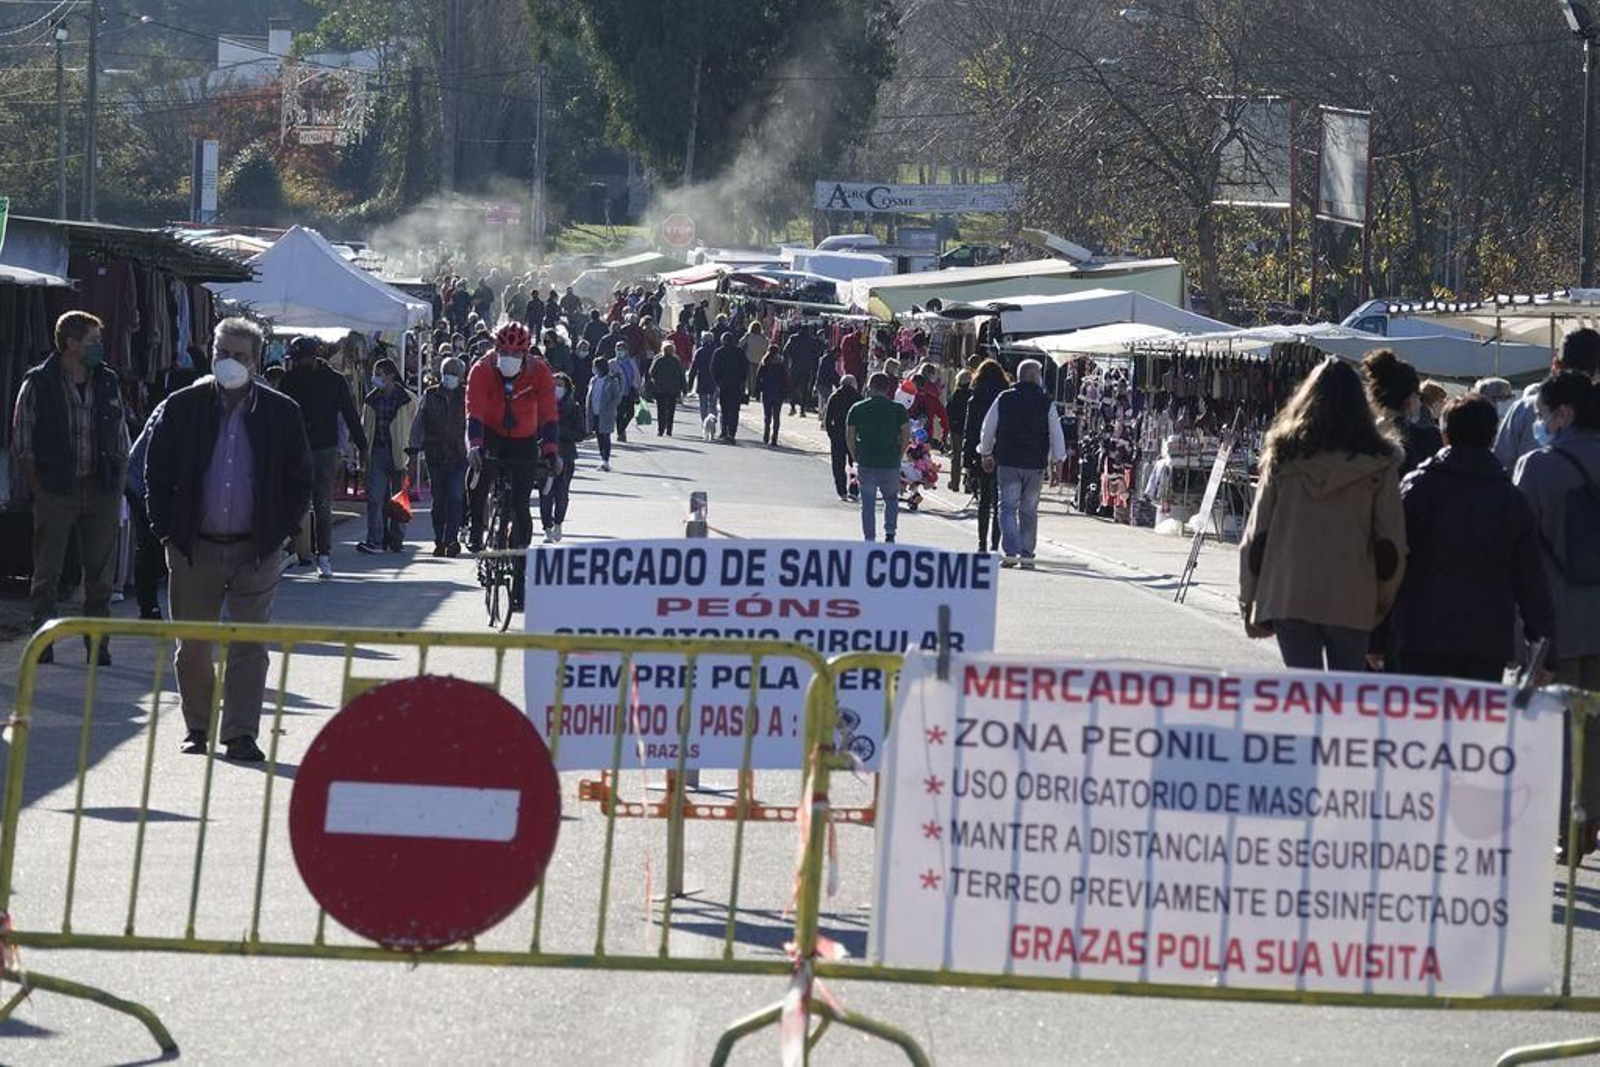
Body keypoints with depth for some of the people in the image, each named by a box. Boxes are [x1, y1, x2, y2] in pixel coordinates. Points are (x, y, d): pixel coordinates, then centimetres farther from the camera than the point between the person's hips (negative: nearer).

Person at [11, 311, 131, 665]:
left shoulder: (107, 383, 10)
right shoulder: (38, 384, -3)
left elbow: (122, 443, 16)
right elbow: (22, 445, -2)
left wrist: (118, 489, 7)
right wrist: (39, 489, -8)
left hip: (101, 490, 3)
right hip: (55, 490, -3)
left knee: (100, 574, 4)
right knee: (47, 572, 2)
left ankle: (98, 644, 10)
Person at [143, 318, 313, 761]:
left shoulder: (282, 413, 1)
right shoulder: (181, 408, 1)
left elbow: (301, 479, 7)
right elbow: (156, 472, 6)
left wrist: (280, 531, -1)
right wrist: (167, 529, -1)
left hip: (255, 551, -1)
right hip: (193, 549, 1)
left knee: (249, 647, -3)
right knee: (192, 646, 8)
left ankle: (241, 734, -1)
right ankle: (197, 728, 22)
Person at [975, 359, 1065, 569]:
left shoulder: (1004, 399, 0)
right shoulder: (1046, 403, -4)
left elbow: (987, 429, 7)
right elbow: (1056, 434, 0)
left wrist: (986, 453, 21)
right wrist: (1057, 458, 12)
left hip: (1007, 463, 0)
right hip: (1036, 464, 0)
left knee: (1008, 507, 2)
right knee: (1029, 511, 10)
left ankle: (1010, 552, -12)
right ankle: (1026, 554, 9)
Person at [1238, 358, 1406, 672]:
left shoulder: (1284, 458, 2)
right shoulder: (1377, 464, -1)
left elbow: (1256, 536, 3)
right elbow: (1391, 543, -1)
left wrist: (1249, 600, 12)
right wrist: (1382, 603, 11)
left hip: (1289, 599, 1)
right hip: (1352, 602, -1)